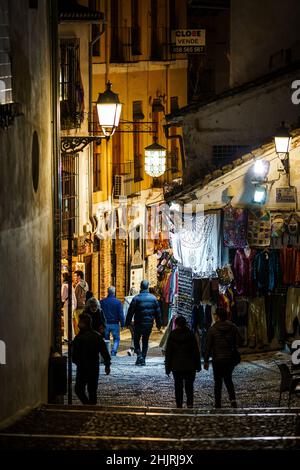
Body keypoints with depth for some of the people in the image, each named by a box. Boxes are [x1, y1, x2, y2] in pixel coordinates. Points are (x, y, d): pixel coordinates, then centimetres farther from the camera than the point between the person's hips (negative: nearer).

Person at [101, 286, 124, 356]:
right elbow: (121, 314, -7)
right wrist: (122, 324, 1)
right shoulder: (118, 302, -8)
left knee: (106, 340, 13)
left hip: (105, 324, 2)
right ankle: (113, 352, -11)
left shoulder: (102, 302, -1)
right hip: (115, 324, -2)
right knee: (116, 339, 8)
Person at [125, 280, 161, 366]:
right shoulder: (153, 298, 1)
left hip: (139, 324, -3)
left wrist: (127, 323, 1)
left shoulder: (136, 298, -9)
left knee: (136, 340, 10)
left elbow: (130, 312, -7)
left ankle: (139, 355, -10)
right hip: (149, 324, 3)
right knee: (145, 341, 13)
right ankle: (143, 360, 12)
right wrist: (158, 324, 15)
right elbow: (158, 312, 6)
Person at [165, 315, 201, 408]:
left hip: (176, 366, 0)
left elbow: (168, 353, -1)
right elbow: (196, 351, 2)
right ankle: (190, 403, -14)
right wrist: (198, 365, 9)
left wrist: (168, 367, 5)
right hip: (189, 366, 0)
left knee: (178, 386, 8)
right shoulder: (190, 334, -2)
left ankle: (179, 405, 7)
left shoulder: (172, 335, -4)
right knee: (189, 385, 4)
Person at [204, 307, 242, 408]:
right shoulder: (233, 327, -1)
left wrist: (206, 361, -3)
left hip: (217, 359, -3)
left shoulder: (212, 329, -9)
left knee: (218, 382, 7)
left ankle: (218, 404, 8)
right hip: (230, 358, 3)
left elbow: (208, 346, -8)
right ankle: (232, 399, -4)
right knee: (228, 379, 17)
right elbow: (240, 341, -3)